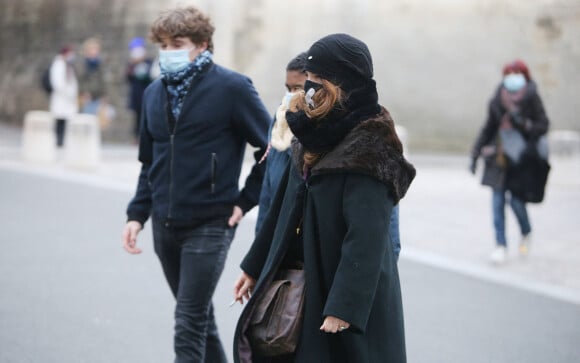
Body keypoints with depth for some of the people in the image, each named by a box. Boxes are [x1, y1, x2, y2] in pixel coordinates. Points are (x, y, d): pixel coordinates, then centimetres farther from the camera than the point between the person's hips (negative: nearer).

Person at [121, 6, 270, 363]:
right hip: (165, 226, 6)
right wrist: (137, 214, 9)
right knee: (199, 317, 17)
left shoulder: (232, 88, -8)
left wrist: (245, 200, -6)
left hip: (210, 225, -6)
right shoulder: (155, 92, 9)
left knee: (189, 325, -8)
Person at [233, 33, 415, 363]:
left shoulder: (368, 147, -17)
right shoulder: (315, 135, 8)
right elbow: (285, 207, 16)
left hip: (354, 298, -8)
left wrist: (344, 306, -28)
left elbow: (367, 236, -23)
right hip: (304, 287, 8)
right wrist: (254, 267, 19)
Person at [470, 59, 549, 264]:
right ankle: (501, 245, 5)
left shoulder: (532, 100, -6)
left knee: (516, 200, -8)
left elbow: (543, 126, -2)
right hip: (498, 158, 3)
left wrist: (524, 124, -21)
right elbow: (488, 129, 14)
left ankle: (526, 233, 23)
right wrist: (475, 154, 12)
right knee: (497, 201, -2)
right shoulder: (497, 101, 3)